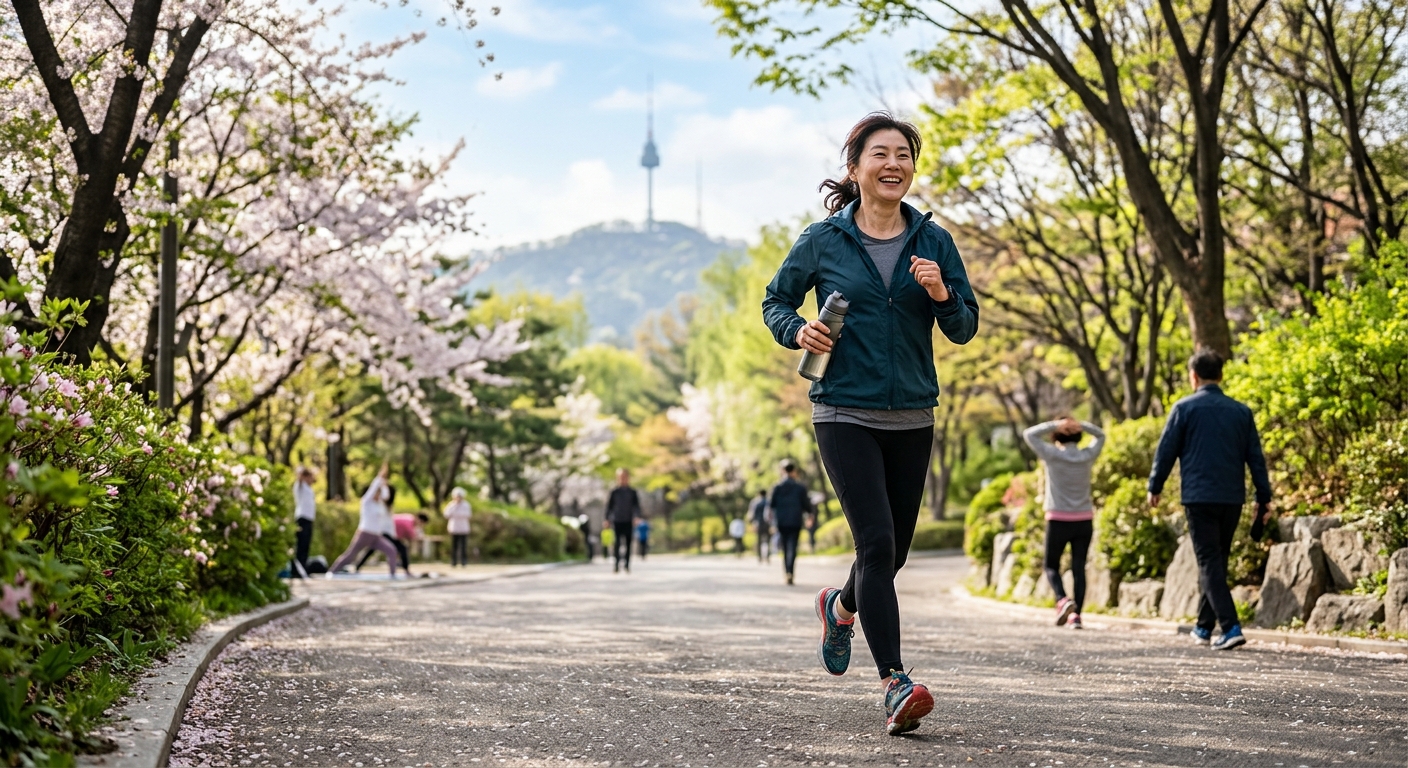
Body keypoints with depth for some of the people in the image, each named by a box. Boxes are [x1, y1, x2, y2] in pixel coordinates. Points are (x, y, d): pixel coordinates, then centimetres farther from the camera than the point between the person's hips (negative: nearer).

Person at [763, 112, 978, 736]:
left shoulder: (933, 241, 4)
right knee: (876, 542, -17)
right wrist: (798, 331, -10)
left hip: (912, 418, 4)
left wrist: (942, 294, -16)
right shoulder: (823, 240, -2)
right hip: (845, 414, -4)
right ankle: (895, 683, -15)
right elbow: (776, 301, 11)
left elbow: (965, 329, 5)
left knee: (893, 550, 14)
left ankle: (841, 607, 47)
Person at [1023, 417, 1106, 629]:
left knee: (1052, 566, 10)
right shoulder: (1088, 456, 0)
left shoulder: (1053, 456, -9)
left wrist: (1055, 425, -3)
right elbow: (1100, 435, 19)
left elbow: (1029, 434, 0)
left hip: (1058, 520, -3)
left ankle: (1063, 599, -15)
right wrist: (1080, 425, 2)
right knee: (1079, 568, 6)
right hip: (1084, 520, 3)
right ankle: (1076, 614, -2)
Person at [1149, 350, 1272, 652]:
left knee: (1210, 564, -5)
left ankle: (1231, 627, -19)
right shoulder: (1241, 411, 9)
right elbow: (1255, 457, 9)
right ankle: (1204, 627, 25)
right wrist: (1264, 497, 14)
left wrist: (1155, 487, 13)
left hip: (1199, 498, -5)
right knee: (1217, 562, 17)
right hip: (1232, 499, 5)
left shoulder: (1185, 408, -2)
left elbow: (1166, 450, 0)